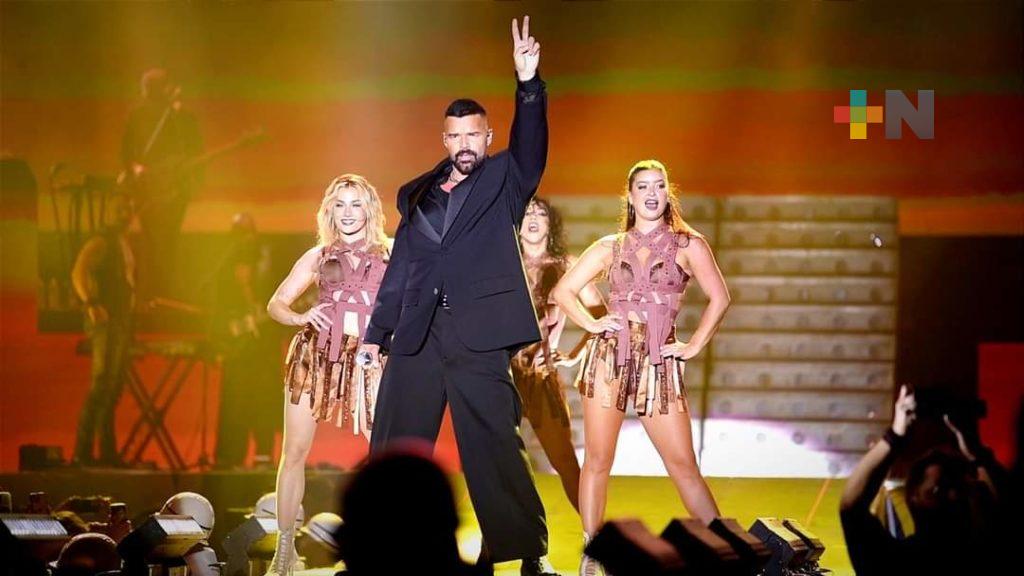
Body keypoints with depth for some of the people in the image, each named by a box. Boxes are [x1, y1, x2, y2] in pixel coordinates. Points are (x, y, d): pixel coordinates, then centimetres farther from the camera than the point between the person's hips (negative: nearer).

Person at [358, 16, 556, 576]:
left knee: (493, 447, -5)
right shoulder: (418, 195, 16)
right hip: (416, 338, 4)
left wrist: (528, 84, -27)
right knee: (394, 448, 6)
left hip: (477, 334, -4)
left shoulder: (504, 180, 7)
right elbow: (399, 268, 17)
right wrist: (376, 332, 12)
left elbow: (531, 147, -13)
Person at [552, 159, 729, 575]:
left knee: (682, 464, -3)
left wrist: (694, 345, -4)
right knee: (598, 460, 3)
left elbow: (719, 298, 0)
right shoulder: (610, 247, 10)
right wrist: (592, 324, 1)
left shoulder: (688, 245, 5)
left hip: (658, 363, -2)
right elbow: (564, 290, 14)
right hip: (608, 356, 2)